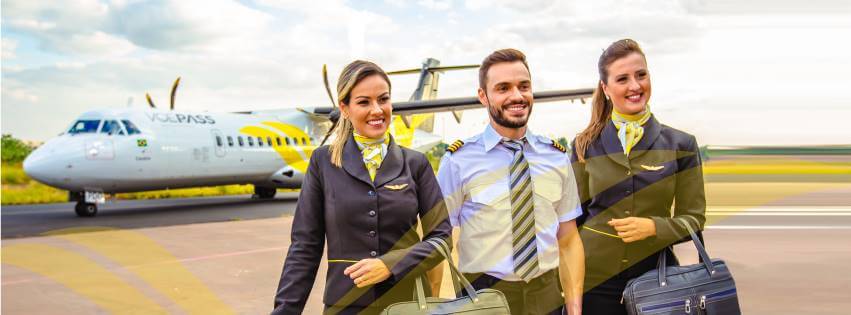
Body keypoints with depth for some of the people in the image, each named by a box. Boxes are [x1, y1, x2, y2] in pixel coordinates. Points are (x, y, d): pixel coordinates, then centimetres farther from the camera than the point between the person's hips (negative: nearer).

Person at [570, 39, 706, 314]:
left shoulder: (681, 145, 0)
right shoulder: (585, 146, 1)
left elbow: (693, 218, 1)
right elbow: (574, 215, 4)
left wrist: (654, 227, -17)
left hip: (654, 273, 0)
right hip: (595, 278, 0)